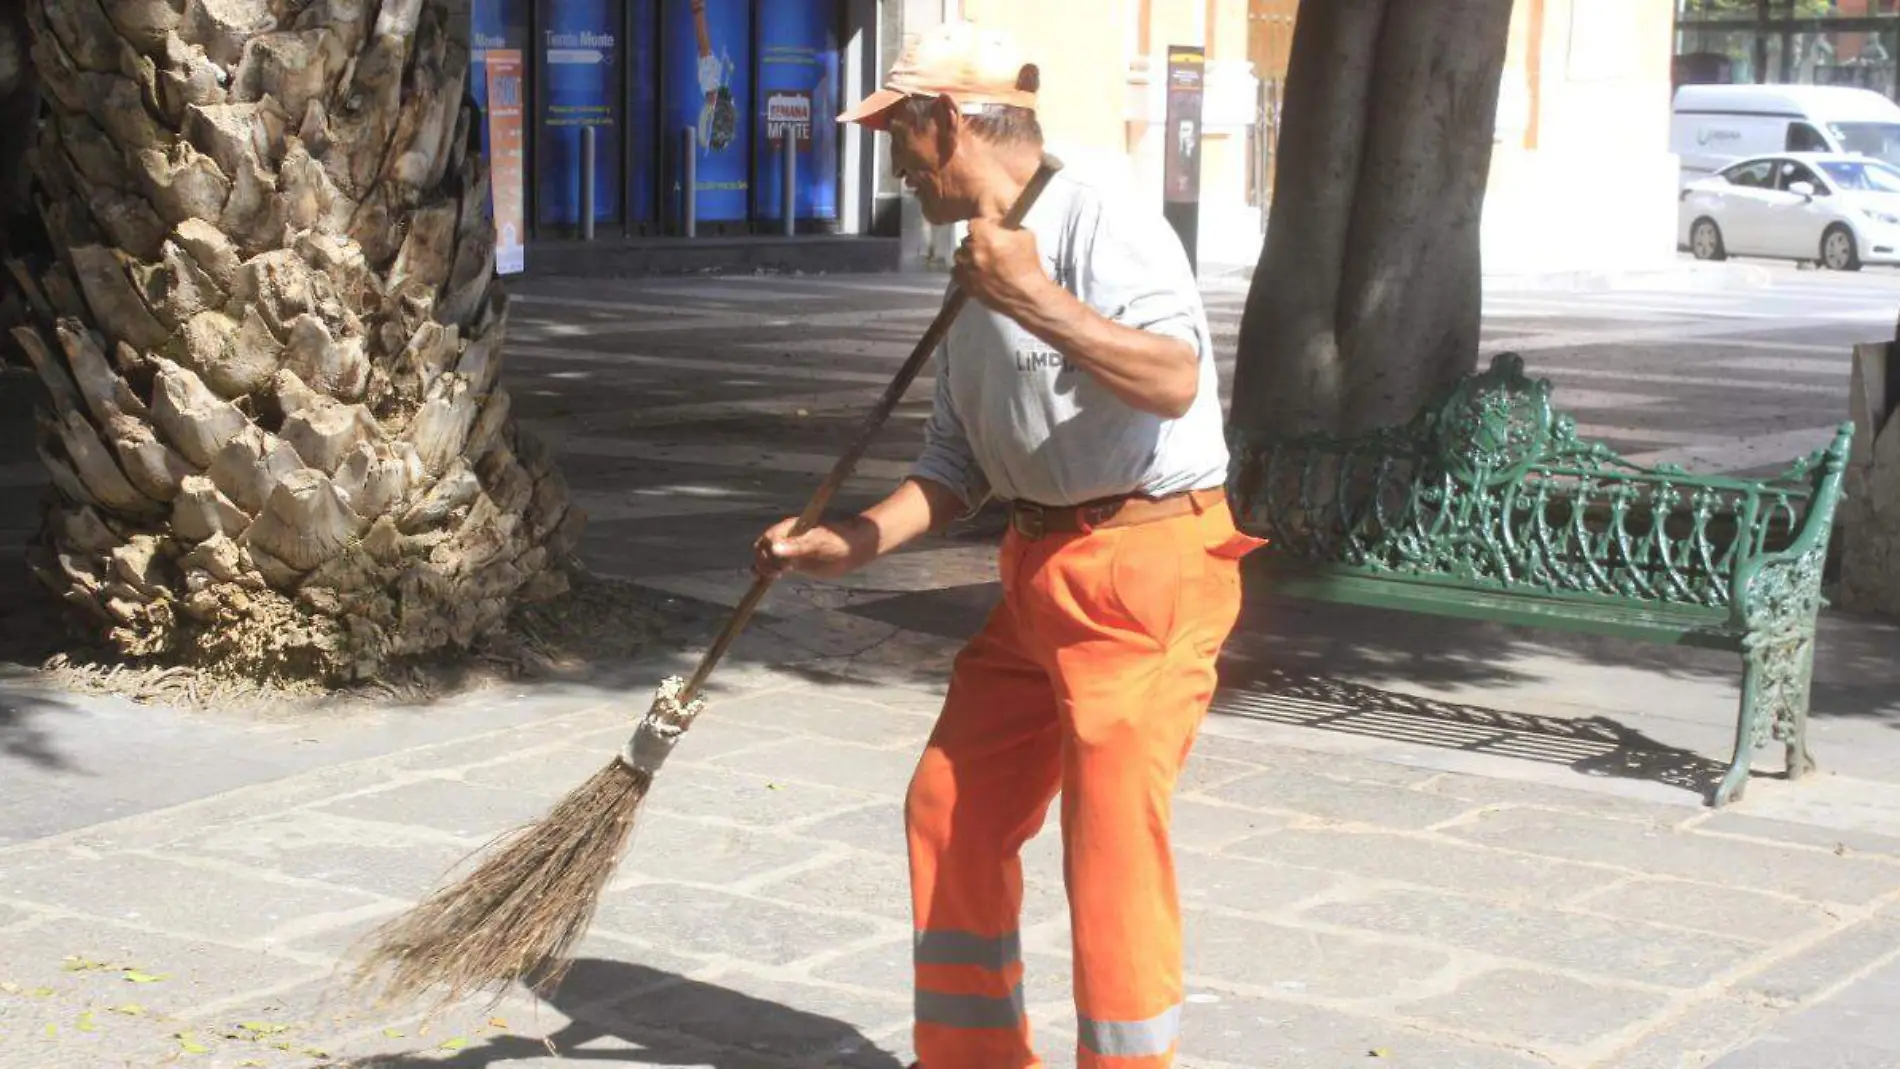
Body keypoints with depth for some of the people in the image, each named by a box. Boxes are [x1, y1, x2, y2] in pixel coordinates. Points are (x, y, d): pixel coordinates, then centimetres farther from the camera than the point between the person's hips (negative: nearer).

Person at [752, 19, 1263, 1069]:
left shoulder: (1100, 224, -13)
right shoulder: (975, 272, 14)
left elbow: (1172, 381, -28)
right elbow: (959, 465, 17)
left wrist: (1035, 298, -32)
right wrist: (853, 541, 4)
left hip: (1147, 569, -9)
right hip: (1041, 576, 9)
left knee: (1112, 835, -9)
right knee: (952, 809, 13)